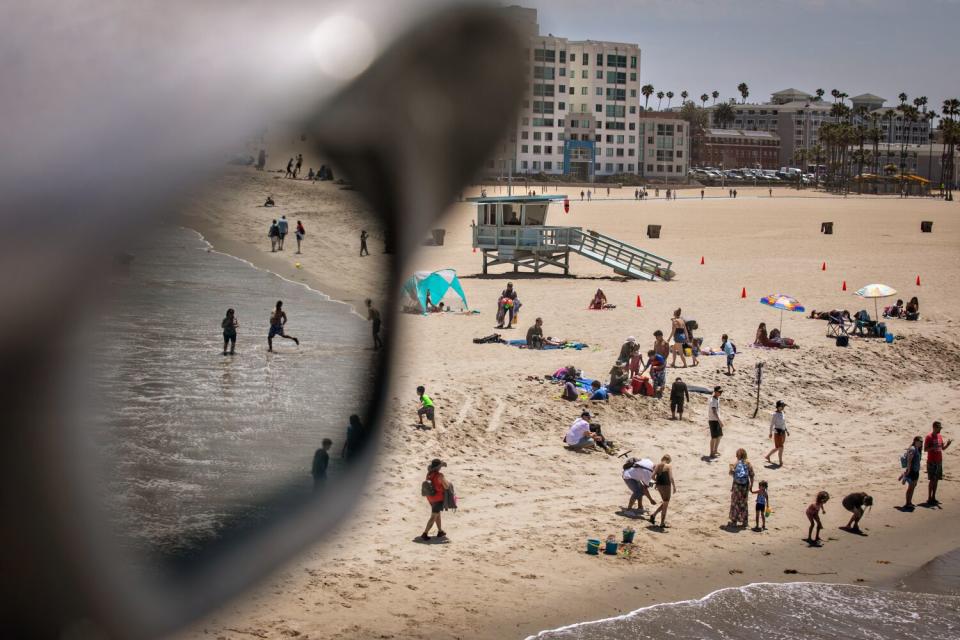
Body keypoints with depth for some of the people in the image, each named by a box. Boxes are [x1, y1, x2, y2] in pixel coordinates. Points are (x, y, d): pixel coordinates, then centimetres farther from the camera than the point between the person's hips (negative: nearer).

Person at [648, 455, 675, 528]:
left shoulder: (657, 466, 5)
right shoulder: (669, 466, -11)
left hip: (659, 486, 6)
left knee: (664, 503, 25)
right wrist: (674, 487, -11)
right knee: (665, 505, 7)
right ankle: (662, 523, 11)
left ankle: (653, 515, 16)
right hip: (666, 486, -6)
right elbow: (671, 478, -19)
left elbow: (653, 476, 1)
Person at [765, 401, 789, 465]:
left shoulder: (782, 412, 9)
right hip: (777, 432, -8)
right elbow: (772, 424, -14)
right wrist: (770, 433, -14)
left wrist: (786, 430, 18)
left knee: (778, 447, 15)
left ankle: (768, 456, 31)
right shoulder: (775, 414, -15)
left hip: (783, 432, 8)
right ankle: (780, 462, 8)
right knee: (780, 447, -3)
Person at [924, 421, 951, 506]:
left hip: (939, 461, 7)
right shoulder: (929, 437, -12)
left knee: (936, 480, 10)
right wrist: (934, 447, -29)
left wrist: (947, 444, -4)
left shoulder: (940, 436, 10)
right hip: (932, 462, -7)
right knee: (932, 480, -6)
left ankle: (933, 498, 18)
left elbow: (943, 448, 16)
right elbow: (925, 449, -13)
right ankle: (929, 499, 0)